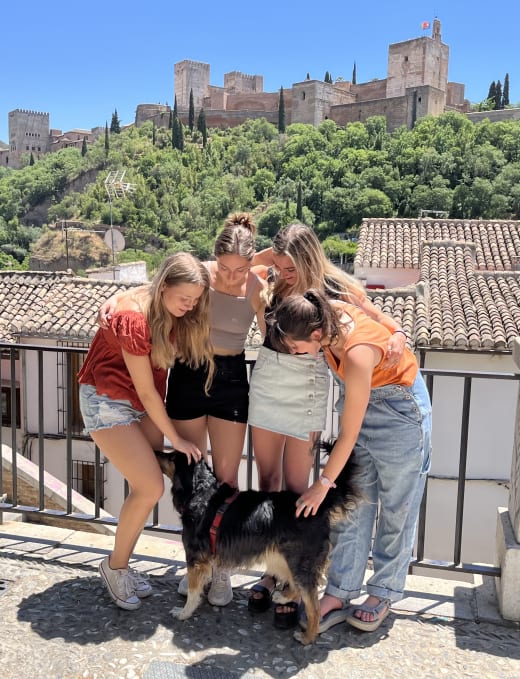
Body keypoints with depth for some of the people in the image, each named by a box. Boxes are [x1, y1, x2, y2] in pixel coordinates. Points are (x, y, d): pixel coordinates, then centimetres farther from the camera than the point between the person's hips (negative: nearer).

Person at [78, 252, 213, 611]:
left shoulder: (173, 312, -8)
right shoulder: (133, 318, -28)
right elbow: (145, 390, -21)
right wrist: (175, 438, -13)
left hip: (146, 402, 7)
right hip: (107, 401, -7)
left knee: (147, 488, 3)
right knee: (151, 488, -12)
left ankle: (123, 564, 22)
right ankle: (115, 566, 11)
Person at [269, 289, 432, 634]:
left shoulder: (358, 355, -37)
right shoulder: (329, 311, -20)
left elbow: (348, 436, -25)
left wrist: (322, 485, -15)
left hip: (400, 409, -7)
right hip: (363, 401, 7)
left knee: (396, 507, 7)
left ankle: (384, 593, 24)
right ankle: (340, 593, 11)